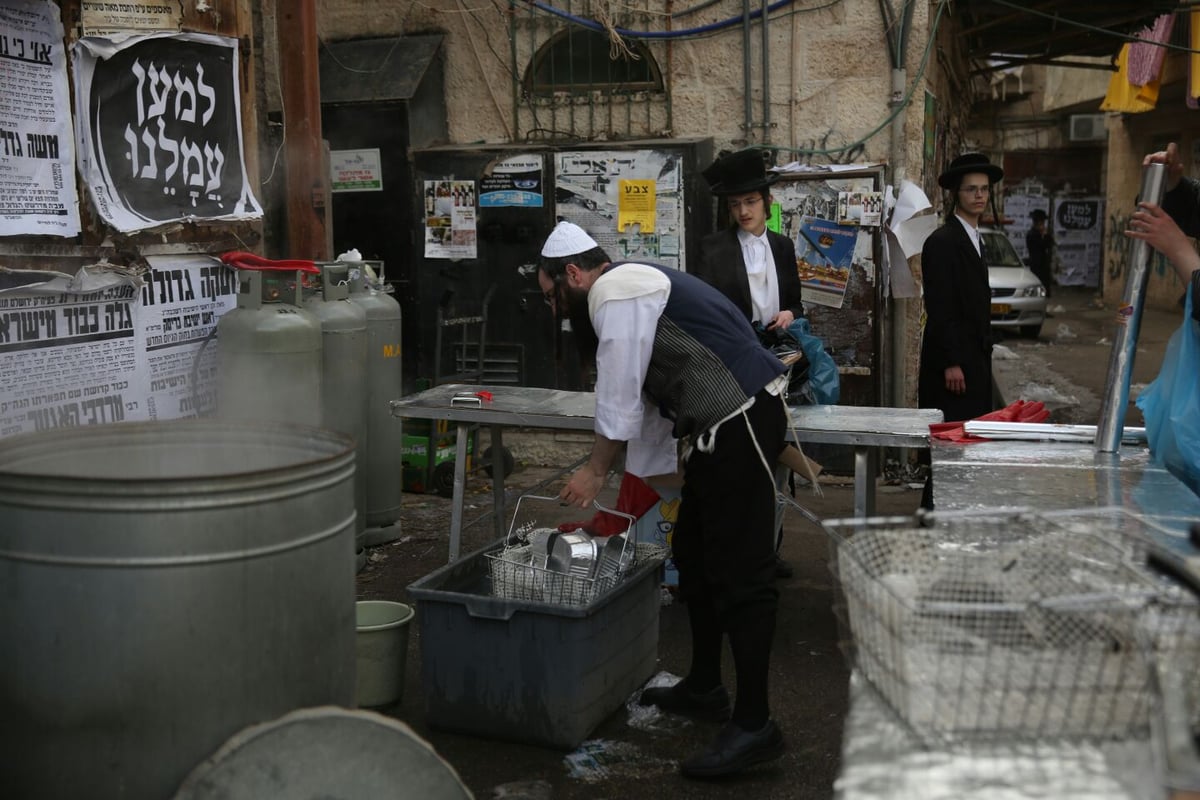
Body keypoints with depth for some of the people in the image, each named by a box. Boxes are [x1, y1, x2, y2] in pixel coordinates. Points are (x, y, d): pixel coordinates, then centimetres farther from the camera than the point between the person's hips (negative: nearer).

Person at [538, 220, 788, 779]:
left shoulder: (615, 292, -11)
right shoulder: (630, 289, 21)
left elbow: (619, 398, -11)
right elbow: (647, 398, 25)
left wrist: (596, 471, 2)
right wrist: (637, 482, 27)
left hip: (742, 422, -11)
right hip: (721, 427, 11)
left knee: (739, 571, -7)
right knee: (693, 555, 19)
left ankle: (754, 724, 1)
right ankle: (703, 688, 32)